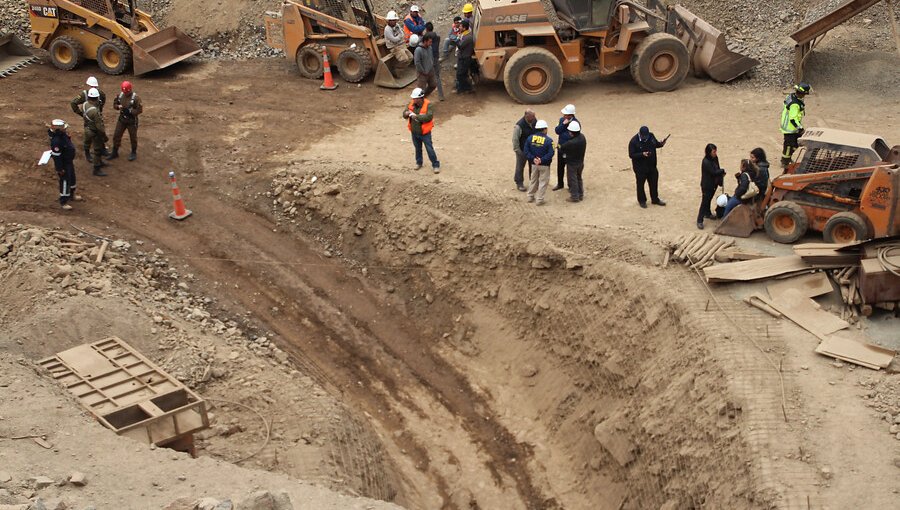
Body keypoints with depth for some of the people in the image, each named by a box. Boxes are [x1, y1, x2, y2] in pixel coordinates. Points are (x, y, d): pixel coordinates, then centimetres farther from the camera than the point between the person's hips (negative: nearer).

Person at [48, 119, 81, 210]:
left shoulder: (63, 135, -6)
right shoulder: (56, 141, -35)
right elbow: (56, 156, -28)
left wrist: (72, 159, 22)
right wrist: (60, 169, -21)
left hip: (69, 161, 10)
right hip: (63, 164, -10)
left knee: (72, 178, 26)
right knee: (65, 181, 2)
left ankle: (71, 194, 48)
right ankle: (63, 201, 16)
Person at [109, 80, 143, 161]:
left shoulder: (135, 98, -19)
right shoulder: (120, 95, -3)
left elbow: (140, 110, -19)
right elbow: (114, 104, 10)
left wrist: (130, 111, -29)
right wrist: (118, 106, -13)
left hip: (132, 121, -5)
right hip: (121, 119, 5)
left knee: (133, 137, 11)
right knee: (116, 136, 8)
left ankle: (134, 153, 31)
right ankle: (115, 153, 22)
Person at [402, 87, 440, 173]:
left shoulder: (428, 105, -19)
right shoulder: (412, 104, -2)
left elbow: (429, 117, -30)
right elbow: (404, 114, 4)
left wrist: (416, 116, -31)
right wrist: (406, 113, -21)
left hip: (425, 133, -5)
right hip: (414, 132, 5)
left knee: (430, 149, 0)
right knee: (417, 148, 22)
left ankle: (435, 165, 12)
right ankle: (418, 162, 40)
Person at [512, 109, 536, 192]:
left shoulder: (535, 121, -8)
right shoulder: (519, 125, -27)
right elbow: (515, 139, -19)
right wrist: (517, 150, -16)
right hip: (522, 150, -6)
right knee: (520, 167, 8)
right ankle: (519, 183, 23)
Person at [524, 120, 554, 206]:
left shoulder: (530, 138, -5)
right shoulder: (548, 140, -17)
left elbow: (526, 151, -8)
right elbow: (550, 154, -22)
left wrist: (533, 159, -12)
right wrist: (542, 160, -20)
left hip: (534, 164, 4)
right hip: (544, 166, -4)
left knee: (533, 180, 21)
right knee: (543, 182, 7)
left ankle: (530, 197, 30)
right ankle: (539, 199, 8)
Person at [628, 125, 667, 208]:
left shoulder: (651, 136, -5)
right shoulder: (634, 141, -21)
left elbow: (656, 144, 12)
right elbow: (631, 155, -20)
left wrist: (661, 144, -11)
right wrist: (642, 154, -32)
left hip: (652, 166, 5)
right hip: (640, 168, -5)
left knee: (654, 183, 17)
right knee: (640, 184, 9)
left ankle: (655, 199, 34)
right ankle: (642, 201, 27)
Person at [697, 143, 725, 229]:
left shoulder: (715, 158, 0)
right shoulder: (706, 162, -26)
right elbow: (713, 172, -26)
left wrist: (721, 173, -8)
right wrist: (722, 171, -11)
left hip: (714, 184, 7)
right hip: (707, 185, -7)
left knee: (709, 199, 24)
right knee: (704, 202, -5)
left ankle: (707, 213, 44)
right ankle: (699, 221, -1)